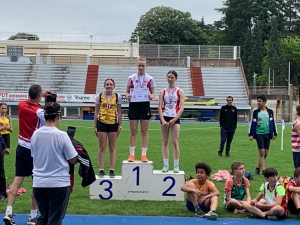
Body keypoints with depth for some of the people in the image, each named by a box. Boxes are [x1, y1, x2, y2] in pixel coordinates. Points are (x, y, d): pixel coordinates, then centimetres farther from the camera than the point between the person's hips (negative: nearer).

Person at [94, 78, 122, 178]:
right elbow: (96, 112, 4)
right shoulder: (99, 96, 0)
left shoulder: (117, 97, 2)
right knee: (102, 148, 3)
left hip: (113, 123, 1)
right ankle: (101, 170, 9)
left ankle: (112, 170, 11)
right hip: (102, 123, -1)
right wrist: (95, 126, 1)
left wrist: (120, 126, 3)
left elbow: (119, 112, 7)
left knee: (112, 148, 6)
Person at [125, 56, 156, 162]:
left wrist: (151, 96, -16)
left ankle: (144, 154, 10)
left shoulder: (150, 79, 1)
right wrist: (127, 96, -14)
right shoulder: (131, 78, 3)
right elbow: (127, 91, 9)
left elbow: (153, 92, 6)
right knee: (133, 131, 3)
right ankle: (132, 154, 10)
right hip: (133, 105, 0)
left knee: (144, 131, 3)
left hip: (145, 105, 0)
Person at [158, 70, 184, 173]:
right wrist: (162, 120, -10)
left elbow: (181, 107, -3)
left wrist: (174, 119, -12)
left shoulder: (179, 91, 4)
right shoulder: (163, 91, 8)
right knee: (165, 141, 4)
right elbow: (160, 107, 3)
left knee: (175, 141, -6)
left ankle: (176, 165, 0)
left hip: (175, 118, -2)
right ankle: (166, 165, 8)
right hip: (165, 117, 2)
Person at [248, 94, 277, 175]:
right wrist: (250, 134, -2)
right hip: (259, 134, -3)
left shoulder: (270, 111, 3)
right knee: (261, 152, -8)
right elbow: (252, 123, 2)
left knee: (265, 153, 8)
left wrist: (275, 134, 8)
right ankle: (263, 170, -6)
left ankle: (258, 167, 25)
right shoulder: (255, 111, -1)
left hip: (267, 134, 3)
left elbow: (273, 123, 10)